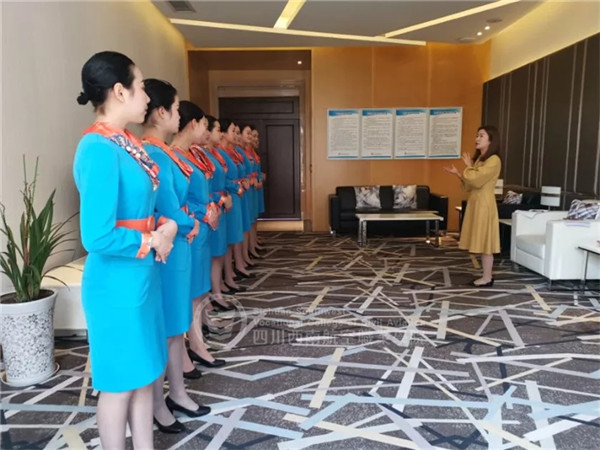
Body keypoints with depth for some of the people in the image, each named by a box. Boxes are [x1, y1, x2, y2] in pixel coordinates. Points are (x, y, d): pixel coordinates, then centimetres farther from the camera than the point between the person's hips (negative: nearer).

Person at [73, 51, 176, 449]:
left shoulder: (127, 142, 6)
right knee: (120, 383, 11)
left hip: (142, 276, 9)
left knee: (146, 373, 21)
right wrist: (153, 240, -12)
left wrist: (167, 226, -4)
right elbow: (98, 237, -26)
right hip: (116, 284, -9)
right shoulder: (99, 148, -22)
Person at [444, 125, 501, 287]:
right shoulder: (479, 158, 16)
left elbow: (476, 180, -23)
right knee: (482, 242, 12)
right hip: (475, 203, 9)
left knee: (485, 242, -3)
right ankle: (487, 275, 20)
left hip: (484, 204, -9)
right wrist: (457, 173, 7)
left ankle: (487, 278, 5)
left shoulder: (493, 160, -13)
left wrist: (468, 166, -8)